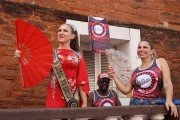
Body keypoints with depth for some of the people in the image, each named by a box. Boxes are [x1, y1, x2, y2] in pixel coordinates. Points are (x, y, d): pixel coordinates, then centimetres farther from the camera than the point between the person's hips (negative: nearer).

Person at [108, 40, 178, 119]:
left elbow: (167, 83, -3)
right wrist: (114, 75, 8)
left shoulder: (160, 62, 7)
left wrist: (169, 100, -19)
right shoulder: (135, 71, 15)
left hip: (155, 103, -2)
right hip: (136, 104, 2)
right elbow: (126, 90, 13)